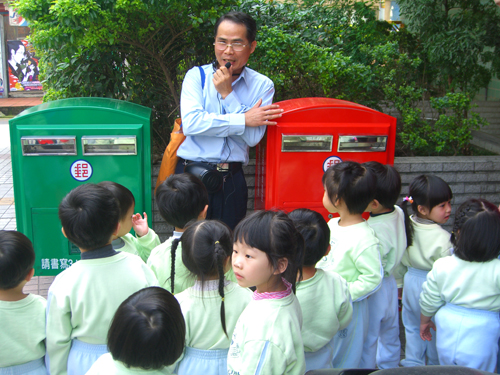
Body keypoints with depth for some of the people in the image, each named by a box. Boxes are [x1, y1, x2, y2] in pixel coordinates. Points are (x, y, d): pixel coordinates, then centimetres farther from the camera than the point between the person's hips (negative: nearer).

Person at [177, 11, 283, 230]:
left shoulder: (262, 85, 3)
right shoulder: (197, 76, 1)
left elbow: (253, 137, -9)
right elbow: (191, 123, -15)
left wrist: (227, 94, -11)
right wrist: (244, 119, -13)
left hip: (231, 179, 1)